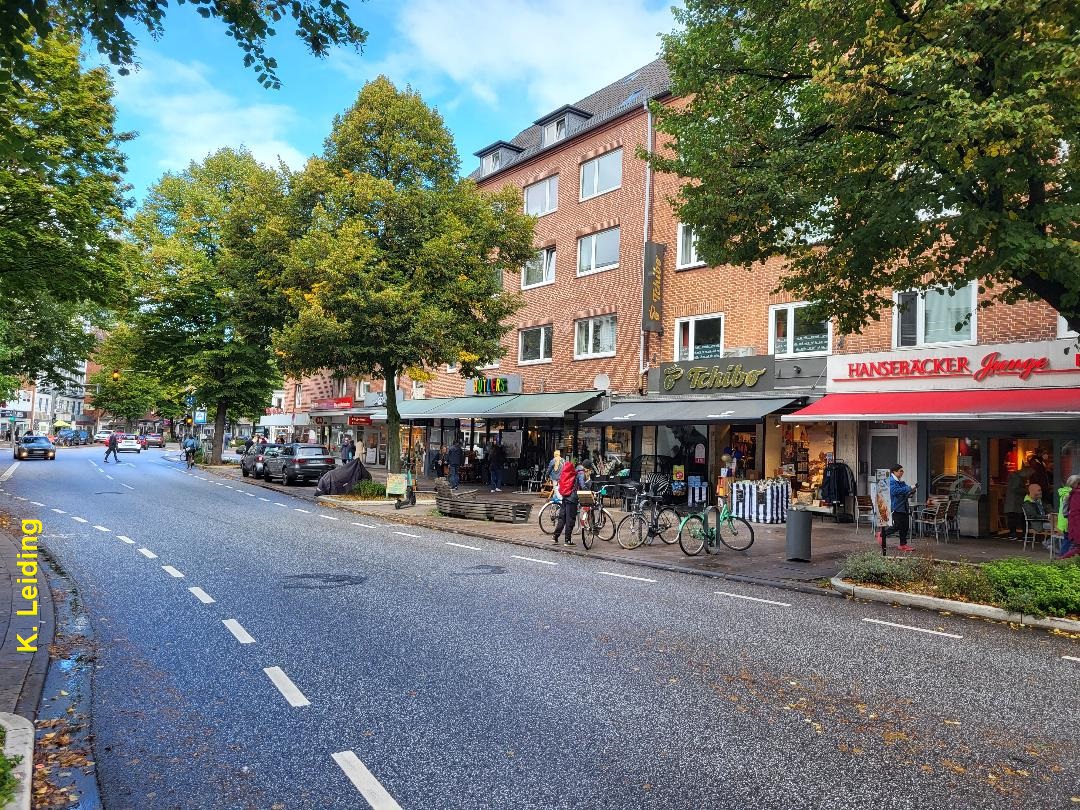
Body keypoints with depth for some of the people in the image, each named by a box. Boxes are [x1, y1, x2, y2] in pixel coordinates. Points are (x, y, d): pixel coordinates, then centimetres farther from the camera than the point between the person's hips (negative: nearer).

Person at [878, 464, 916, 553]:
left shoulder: (901, 481, 16)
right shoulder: (891, 481, -12)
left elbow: (904, 492, 23)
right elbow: (896, 491, -25)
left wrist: (911, 491, 1)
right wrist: (909, 488, -24)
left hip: (904, 507, 9)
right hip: (896, 508, -9)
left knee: (905, 526, 7)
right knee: (897, 526, -8)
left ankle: (903, 545, 14)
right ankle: (882, 535, 12)